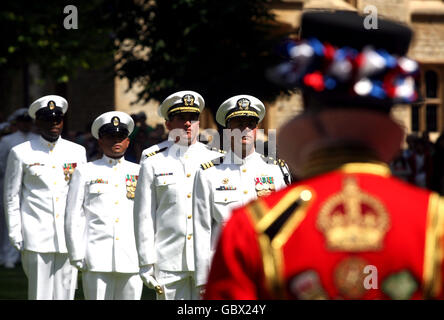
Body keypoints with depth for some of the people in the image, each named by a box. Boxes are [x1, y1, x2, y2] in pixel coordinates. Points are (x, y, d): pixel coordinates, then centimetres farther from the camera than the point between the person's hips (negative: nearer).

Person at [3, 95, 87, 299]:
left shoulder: (78, 152, 11)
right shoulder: (21, 153, 3)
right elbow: (12, 197, 4)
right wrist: (16, 236, -2)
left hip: (69, 239, 3)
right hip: (37, 239, -3)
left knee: (65, 294, 3)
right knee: (40, 295, -5)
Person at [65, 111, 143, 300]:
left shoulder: (139, 173, 14)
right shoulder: (85, 173, 9)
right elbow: (73, 218, 6)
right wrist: (77, 256, -1)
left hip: (132, 260, 2)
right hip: (97, 261, -2)